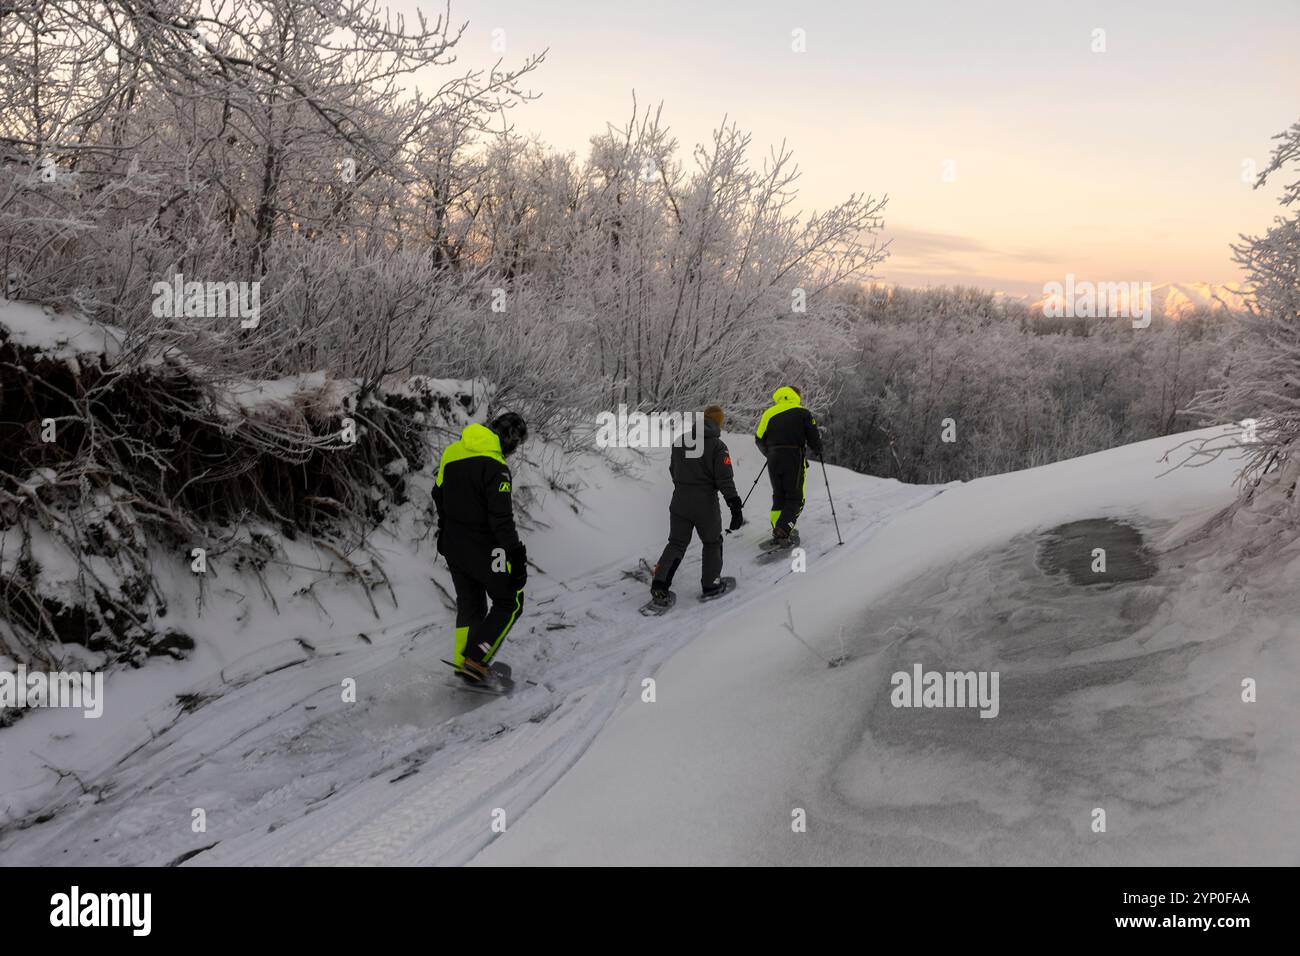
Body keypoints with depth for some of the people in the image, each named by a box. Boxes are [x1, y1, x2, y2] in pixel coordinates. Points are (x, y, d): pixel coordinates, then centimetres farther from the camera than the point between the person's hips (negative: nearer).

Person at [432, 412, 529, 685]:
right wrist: (517, 556, -20)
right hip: (484, 550, -8)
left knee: (469, 605, 21)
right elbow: (501, 518, -25)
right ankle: (475, 661, 1)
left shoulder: (452, 451, 3)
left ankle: (462, 663, 27)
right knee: (510, 602, 9)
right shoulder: (495, 466, -23)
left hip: (453, 546, 8)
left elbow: (439, 494, 16)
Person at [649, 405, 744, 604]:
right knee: (712, 543, 18)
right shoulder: (717, 446, -11)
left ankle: (660, 584, -3)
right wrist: (735, 507, -16)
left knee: (676, 543, 13)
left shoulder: (680, 441, 4)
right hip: (706, 505, -4)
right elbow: (725, 479, -17)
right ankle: (710, 584, 24)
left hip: (679, 502, 4)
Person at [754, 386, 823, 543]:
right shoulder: (802, 413, 2)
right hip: (794, 458, -4)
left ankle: (778, 531, 9)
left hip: (773, 460, 4)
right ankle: (783, 531, -17)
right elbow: (813, 436, 0)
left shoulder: (769, 413, 11)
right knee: (795, 498, 1)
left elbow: (759, 439, 11)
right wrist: (817, 450, 22)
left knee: (779, 496, 16)